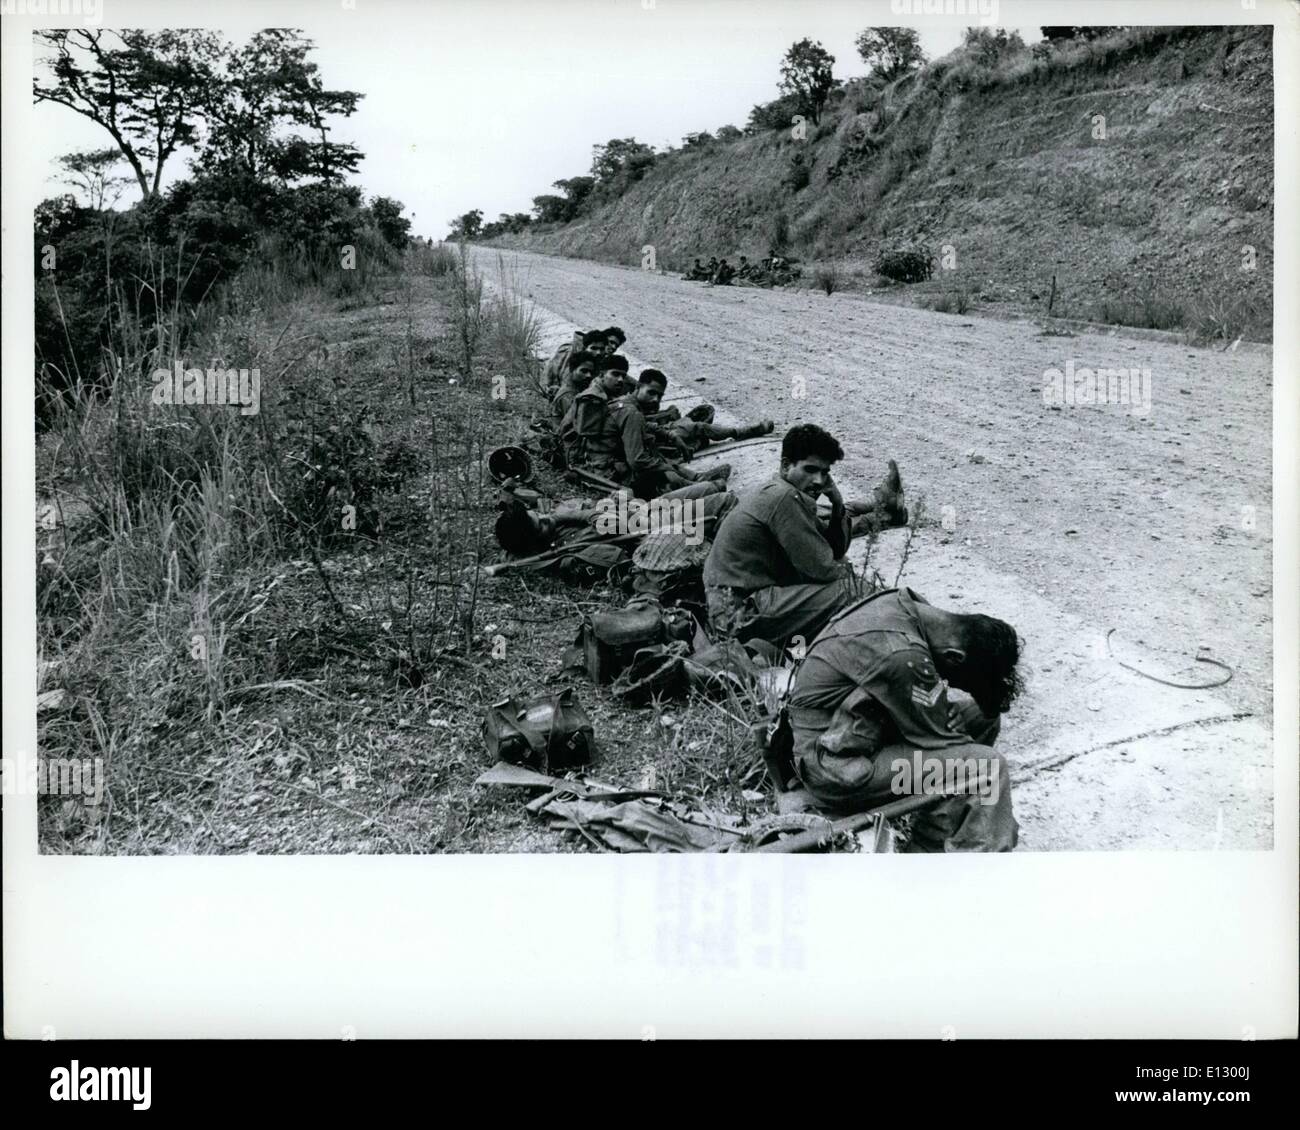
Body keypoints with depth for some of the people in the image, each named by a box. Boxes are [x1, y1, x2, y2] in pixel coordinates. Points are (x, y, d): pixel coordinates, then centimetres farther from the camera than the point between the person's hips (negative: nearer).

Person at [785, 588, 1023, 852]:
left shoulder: (905, 602, -4)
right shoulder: (901, 656, -30)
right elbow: (937, 740, -17)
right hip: (836, 770, -10)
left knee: (982, 716, 6)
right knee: (987, 768, -17)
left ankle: (930, 844, 12)